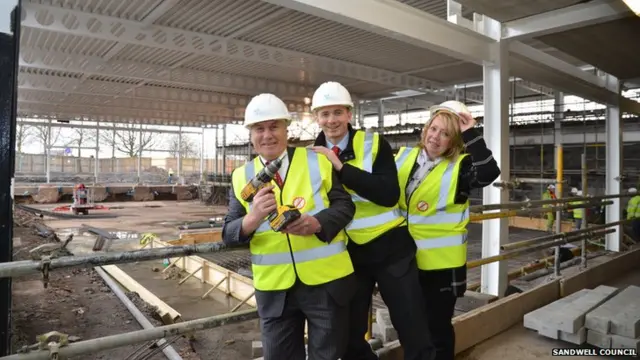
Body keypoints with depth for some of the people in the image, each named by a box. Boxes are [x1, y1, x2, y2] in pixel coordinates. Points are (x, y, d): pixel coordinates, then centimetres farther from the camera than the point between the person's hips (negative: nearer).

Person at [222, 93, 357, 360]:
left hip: (326, 280, -1)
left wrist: (317, 223, -22)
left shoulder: (317, 162, -1)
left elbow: (344, 205, -2)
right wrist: (254, 217, -23)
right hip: (273, 287, 2)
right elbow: (229, 234, -1)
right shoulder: (242, 176, 2)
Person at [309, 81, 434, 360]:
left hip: (390, 246, -2)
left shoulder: (374, 144, -8)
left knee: (413, 330, 6)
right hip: (347, 252, 3)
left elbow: (389, 194, -22)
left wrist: (340, 167, -23)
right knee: (350, 334, 15)